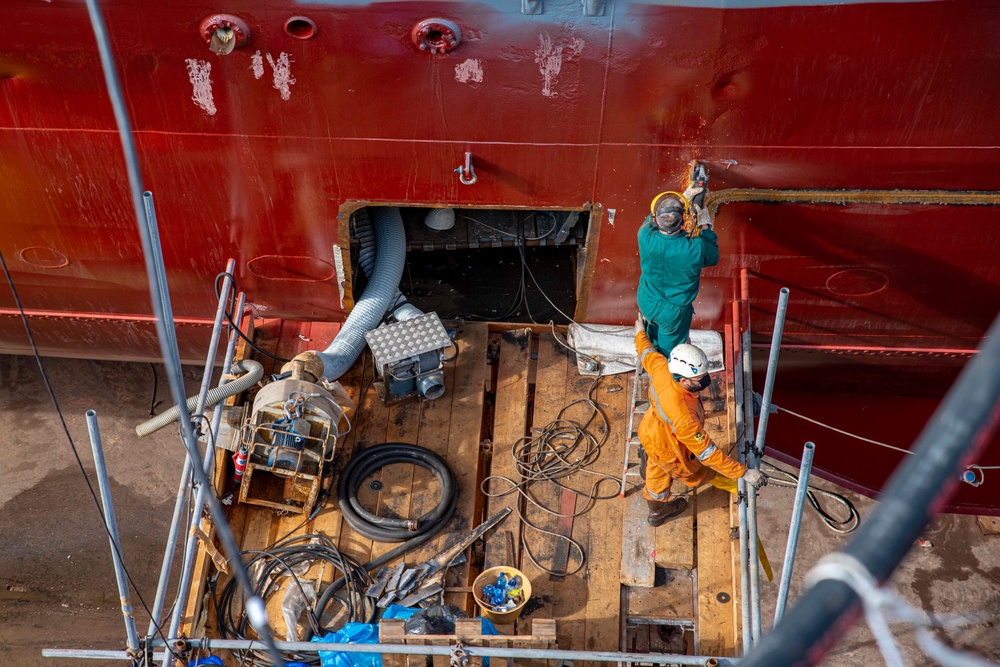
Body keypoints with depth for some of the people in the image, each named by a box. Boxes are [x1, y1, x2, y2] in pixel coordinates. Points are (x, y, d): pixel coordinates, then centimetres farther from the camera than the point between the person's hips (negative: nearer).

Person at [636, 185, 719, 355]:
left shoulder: (646, 238, -29)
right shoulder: (696, 248, -35)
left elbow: (651, 220, -3)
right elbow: (713, 257, -8)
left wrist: (684, 196, -2)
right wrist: (705, 225, -4)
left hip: (646, 304, 3)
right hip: (675, 312, -3)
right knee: (668, 350, 25)